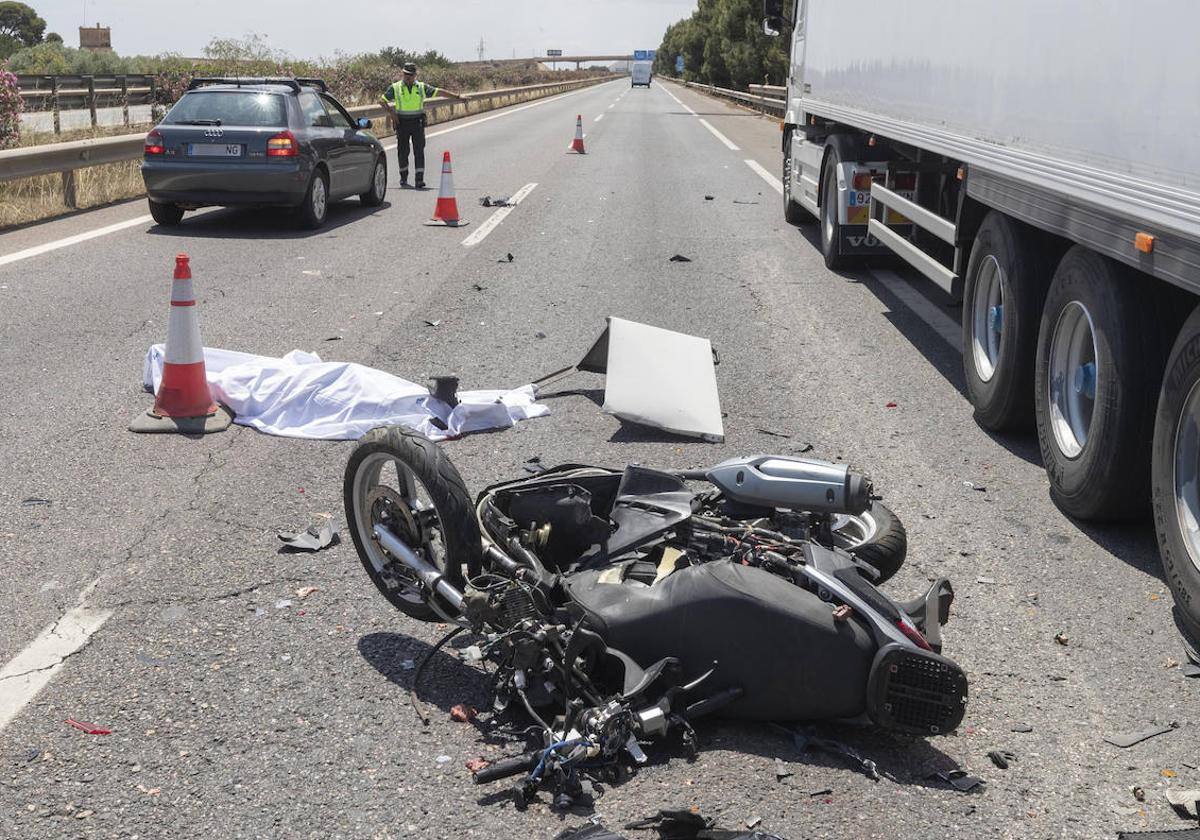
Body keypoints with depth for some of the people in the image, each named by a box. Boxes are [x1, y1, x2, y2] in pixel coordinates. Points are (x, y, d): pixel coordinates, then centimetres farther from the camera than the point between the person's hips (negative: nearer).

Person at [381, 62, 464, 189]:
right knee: (402, 151, 5)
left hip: (417, 122, 0)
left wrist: (457, 96, 2)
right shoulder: (395, 88, 3)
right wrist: (391, 111, -7)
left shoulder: (422, 87, 6)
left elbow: (439, 91, 5)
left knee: (419, 151, -8)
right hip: (402, 122, 0)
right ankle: (403, 178, 22)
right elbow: (383, 99, 6)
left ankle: (419, 179, -11)